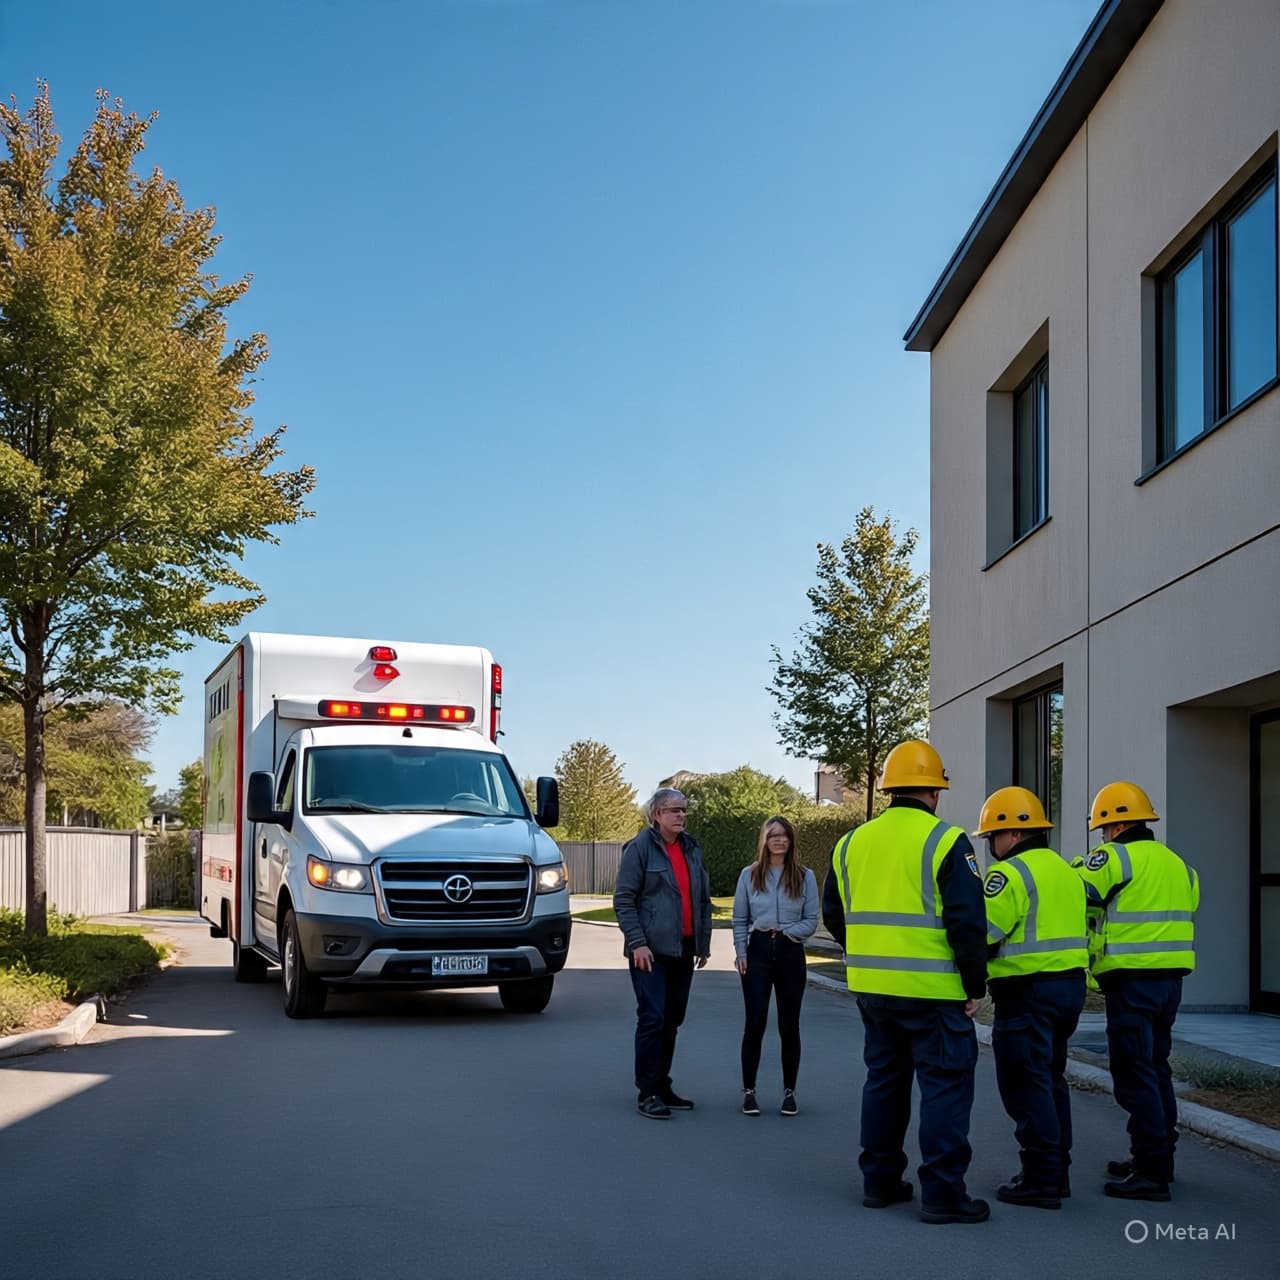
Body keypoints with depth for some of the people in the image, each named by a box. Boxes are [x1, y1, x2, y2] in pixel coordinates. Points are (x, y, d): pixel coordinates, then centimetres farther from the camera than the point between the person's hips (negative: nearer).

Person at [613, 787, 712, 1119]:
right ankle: (647, 1094, -3)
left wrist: (704, 943, 13)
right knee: (652, 1019, -8)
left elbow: (704, 900, 18)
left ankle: (662, 1087, 21)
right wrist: (637, 942, -17)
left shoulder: (691, 850, 13)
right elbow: (623, 899, -10)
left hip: (683, 949, 7)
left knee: (673, 1020, 11)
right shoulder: (640, 848, -6)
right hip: (651, 951, -7)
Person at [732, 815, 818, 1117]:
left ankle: (789, 1092, 16)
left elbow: (811, 920, 2)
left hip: (791, 953, 0)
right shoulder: (749, 875, 3)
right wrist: (741, 953, -3)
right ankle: (748, 1091, 9)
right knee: (755, 1024, 0)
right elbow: (739, 919, 7)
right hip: (758, 951, 0)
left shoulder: (805, 876, 2)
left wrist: (788, 932, -13)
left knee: (789, 1026, 6)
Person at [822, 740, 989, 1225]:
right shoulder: (946, 842, -11)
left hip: (872, 986, 6)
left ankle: (880, 1180, 24)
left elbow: (834, 914, 16)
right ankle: (942, 1192, 2)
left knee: (884, 1079, 18)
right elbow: (967, 922, -15)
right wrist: (975, 985, -7)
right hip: (932, 990, -6)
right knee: (945, 1085, 2)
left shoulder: (853, 842, 8)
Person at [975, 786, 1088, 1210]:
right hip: (1070, 984, 9)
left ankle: (1041, 1180, -2)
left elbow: (983, 933, -20)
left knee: (1025, 1084, -3)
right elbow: (1071, 928, 17)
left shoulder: (1010, 873, -14)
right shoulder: (1064, 870, 16)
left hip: (1027, 991, -9)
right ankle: (1057, 1171, 25)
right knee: (1050, 1078, 18)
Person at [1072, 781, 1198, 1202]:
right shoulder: (1177, 863, 16)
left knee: (1135, 1074, -5)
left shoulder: (1116, 856, -10)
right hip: (1170, 978, 9)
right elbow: (1188, 908, 19)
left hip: (1132, 980, -9)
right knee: (1155, 1067, 19)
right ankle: (1158, 1156, 26)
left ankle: (1151, 1172, -6)